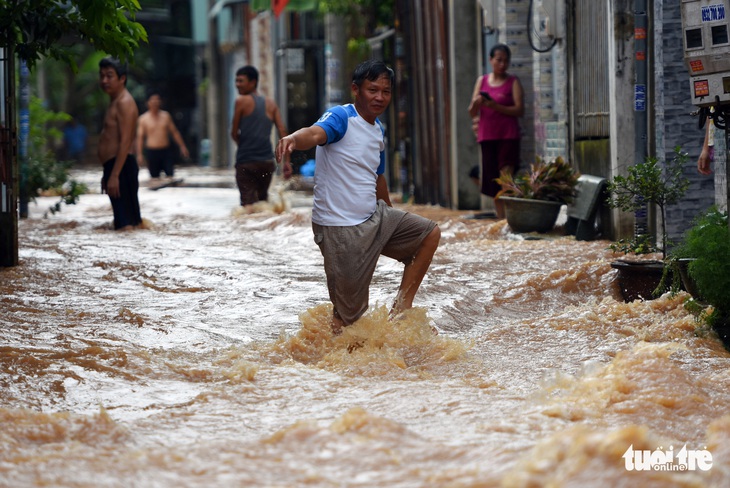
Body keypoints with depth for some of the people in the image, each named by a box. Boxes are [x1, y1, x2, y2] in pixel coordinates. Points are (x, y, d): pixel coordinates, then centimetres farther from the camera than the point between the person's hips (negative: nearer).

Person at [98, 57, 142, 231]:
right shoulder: (115, 102, 20)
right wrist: (107, 174, 24)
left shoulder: (124, 102, -11)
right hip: (113, 167, 11)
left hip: (121, 167, -11)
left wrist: (114, 175, -24)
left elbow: (125, 142, -19)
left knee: (126, 224, -16)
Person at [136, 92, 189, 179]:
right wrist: (140, 154, -8)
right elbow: (140, 137, -1)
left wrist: (182, 146, 11)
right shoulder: (143, 119, 1)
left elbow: (175, 132, 15)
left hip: (166, 151, 2)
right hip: (152, 152, -2)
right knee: (154, 179, -1)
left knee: (170, 176, -6)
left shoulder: (166, 116, 10)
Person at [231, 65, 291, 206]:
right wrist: (286, 161, 2)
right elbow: (282, 131, 4)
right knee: (263, 200, 21)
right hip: (267, 162, 5)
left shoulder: (241, 101, -2)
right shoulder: (271, 104, 12)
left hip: (246, 162, -5)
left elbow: (234, 133, 0)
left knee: (248, 203, -9)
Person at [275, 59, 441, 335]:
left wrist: (391, 219, 38)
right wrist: (293, 139, -60)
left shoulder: (378, 130, 13)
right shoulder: (341, 118, -13)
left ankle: (403, 304, 14)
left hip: (374, 219, 9)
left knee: (429, 233, 12)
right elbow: (316, 134, -37)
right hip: (340, 228, -9)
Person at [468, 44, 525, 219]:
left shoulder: (513, 82, 3)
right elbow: (472, 114, 11)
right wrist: (476, 103, -12)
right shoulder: (482, 81, 13)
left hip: (508, 137, -4)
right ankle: (501, 219, 11)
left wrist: (496, 106, -20)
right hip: (487, 137, 4)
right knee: (493, 183, 5)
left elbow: (519, 110, -9)